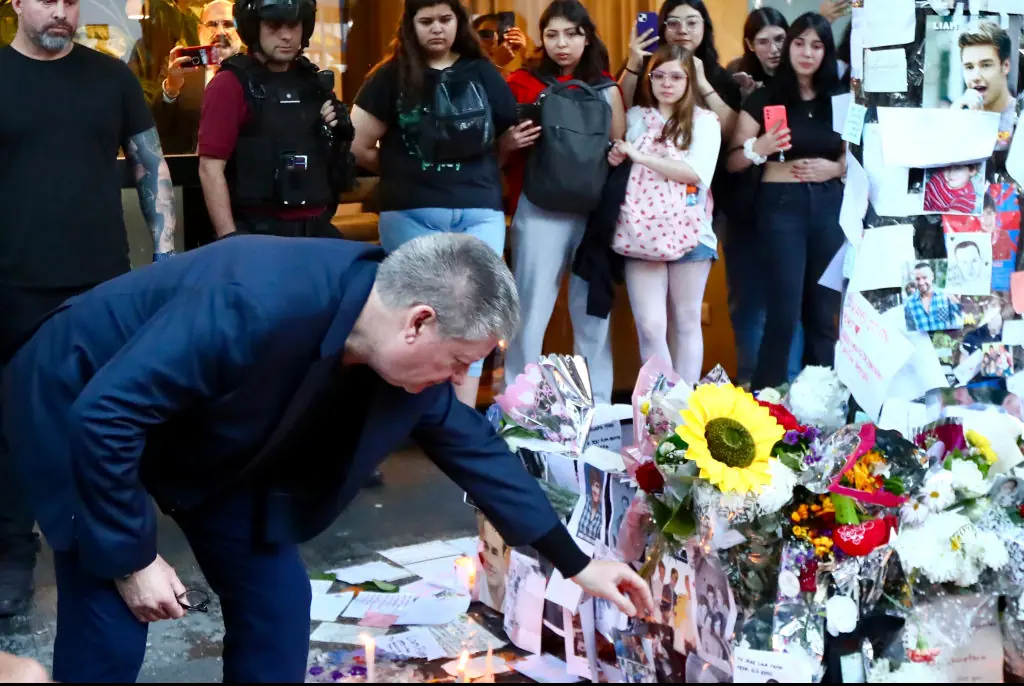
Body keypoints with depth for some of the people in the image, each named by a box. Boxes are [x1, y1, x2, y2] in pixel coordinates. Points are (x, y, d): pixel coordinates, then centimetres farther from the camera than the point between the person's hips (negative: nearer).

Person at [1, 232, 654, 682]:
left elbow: (472, 445, 1)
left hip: (199, 437, 7)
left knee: (276, 598, 2)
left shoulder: (408, 359, -14)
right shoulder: (258, 304, -39)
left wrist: (575, 563, 6)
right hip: (82, 408, -7)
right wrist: (130, 556, -25)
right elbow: (105, 413, -35)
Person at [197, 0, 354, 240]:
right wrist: (230, 239, -19)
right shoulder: (230, 85, -5)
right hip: (258, 233, -6)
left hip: (318, 230, 6)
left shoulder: (313, 83, 13)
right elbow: (210, 168, -12)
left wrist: (337, 132, 4)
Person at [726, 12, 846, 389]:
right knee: (784, 310, -7)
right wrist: (760, 148, -21)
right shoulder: (764, 98, 0)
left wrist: (835, 167, -6)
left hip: (829, 204, 3)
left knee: (824, 310, 8)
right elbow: (732, 161, -1)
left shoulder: (838, 100, 8)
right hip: (782, 204, -3)